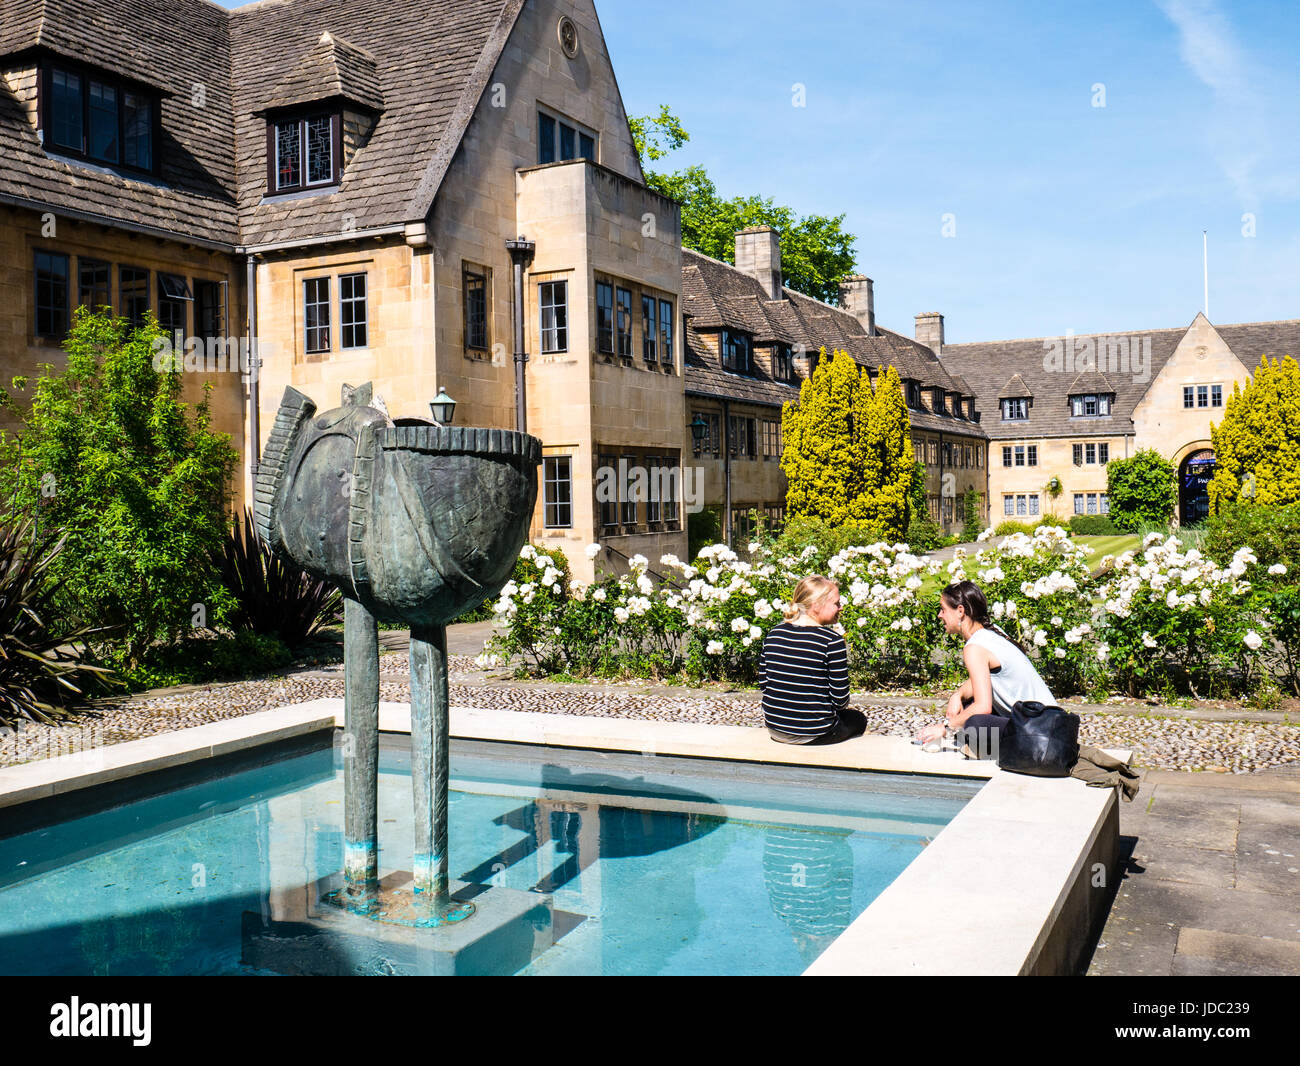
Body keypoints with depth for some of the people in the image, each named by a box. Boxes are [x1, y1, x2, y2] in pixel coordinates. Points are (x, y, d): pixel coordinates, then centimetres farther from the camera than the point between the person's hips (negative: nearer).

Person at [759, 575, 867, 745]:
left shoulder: (775, 633, -1)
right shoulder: (832, 641, -17)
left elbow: (763, 682, 6)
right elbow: (840, 698, -14)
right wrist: (841, 706, 10)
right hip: (814, 734, -6)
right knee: (858, 719, 27)